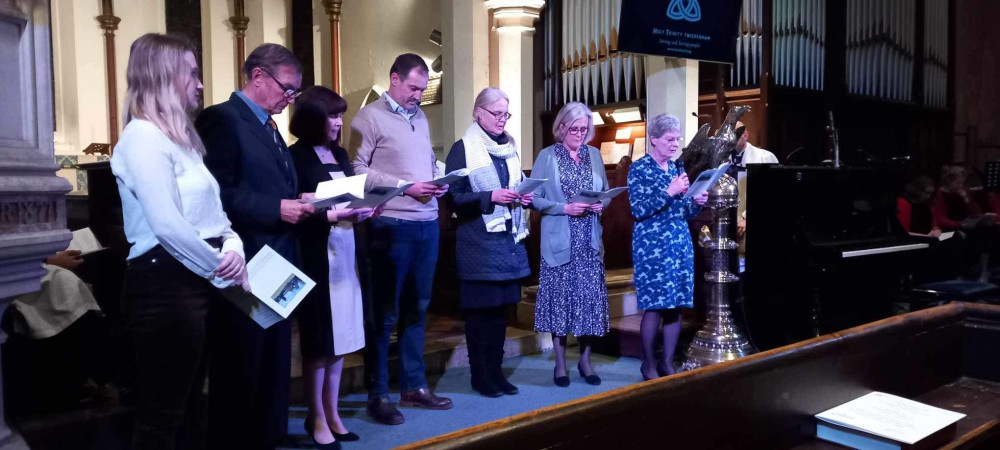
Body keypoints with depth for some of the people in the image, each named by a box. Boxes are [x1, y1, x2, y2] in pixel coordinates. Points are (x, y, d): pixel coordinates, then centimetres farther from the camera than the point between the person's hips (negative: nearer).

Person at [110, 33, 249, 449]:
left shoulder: (180, 137, 18)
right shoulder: (143, 137, -12)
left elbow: (210, 212, 17)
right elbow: (168, 226, -22)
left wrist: (233, 248, -3)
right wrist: (223, 270, -12)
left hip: (196, 280, 10)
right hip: (166, 283, -10)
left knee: (183, 404, 18)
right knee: (161, 414, 0)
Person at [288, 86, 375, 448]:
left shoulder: (341, 155, 15)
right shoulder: (296, 157, -6)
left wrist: (365, 209, -4)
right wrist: (338, 216, -21)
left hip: (346, 251, 7)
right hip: (317, 255, -6)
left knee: (341, 335, 10)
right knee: (319, 339, 1)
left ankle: (332, 414, 21)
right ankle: (317, 418, 15)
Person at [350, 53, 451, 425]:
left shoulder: (420, 118, 16)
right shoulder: (370, 117, -6)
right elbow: (358, 170, -14)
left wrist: (439, 181, 0)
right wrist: (405, 186, -18)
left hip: (428, 224, 7)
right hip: (391, 226, -7)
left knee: (416, 308, 14)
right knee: (384, 312, 3)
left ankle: (414, 386, 26)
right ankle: (377, 395, 14)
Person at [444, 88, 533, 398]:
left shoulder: (511, 147, 14)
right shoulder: (463, 149, -4)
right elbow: (453, 197, -11)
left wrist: (525, 197, 1)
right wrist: (491, 197, -21)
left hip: (509, 238, 6)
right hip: (478, 241, -6)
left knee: (501, 306, 9)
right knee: (480, 307, 0)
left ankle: (496, 370, 20)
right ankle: (480, 374, 11)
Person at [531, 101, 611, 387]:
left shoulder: (594, 154, 12)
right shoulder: (547, 156, -1)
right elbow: (535, 198, -6)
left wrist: (601, 204, -5)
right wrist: (565, 208, -17)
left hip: (590, 241, 4)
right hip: (559, 242, -3)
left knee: (590, 299, 4)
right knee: (560, 299, 1)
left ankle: (585, 361, 19)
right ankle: (560, 365, 13)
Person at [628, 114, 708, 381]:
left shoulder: (677, 168, 14)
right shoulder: (639, 169, -4)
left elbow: (685, 213, 17)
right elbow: (638, 210, -14)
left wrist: (697, 203, -3)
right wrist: (669, 192, -18)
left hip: (680, 244, 6)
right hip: (651, 246, -6)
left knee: (676, 305, 6)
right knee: (654, 306, -5)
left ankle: (668, 364, 17)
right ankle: (649, 365, 11)